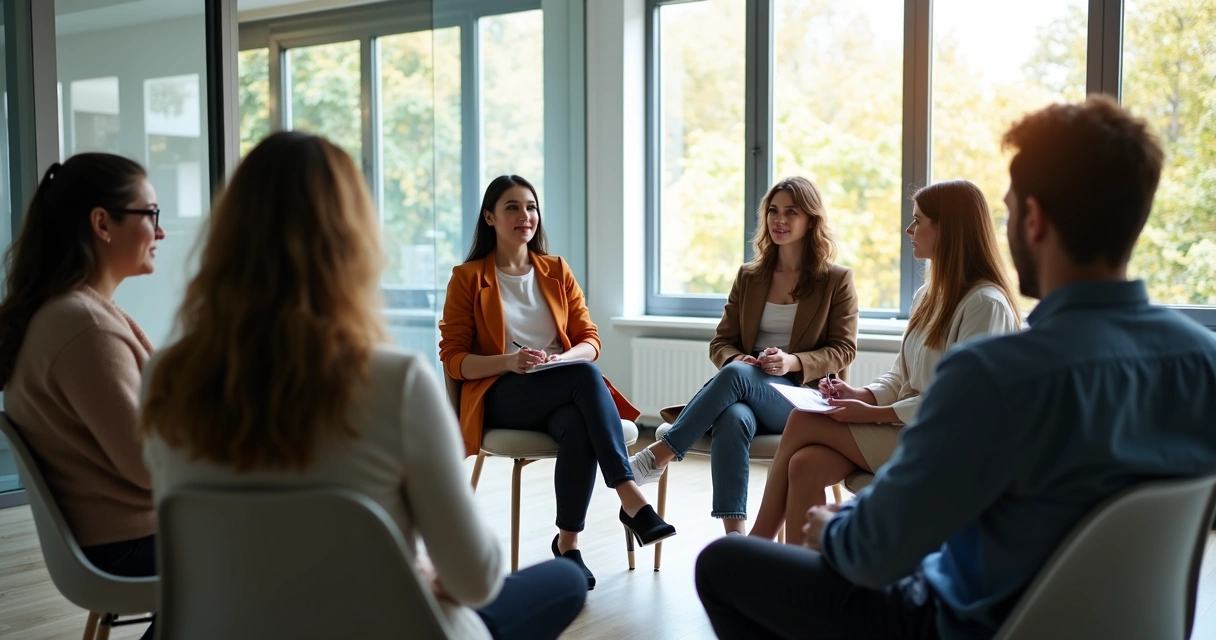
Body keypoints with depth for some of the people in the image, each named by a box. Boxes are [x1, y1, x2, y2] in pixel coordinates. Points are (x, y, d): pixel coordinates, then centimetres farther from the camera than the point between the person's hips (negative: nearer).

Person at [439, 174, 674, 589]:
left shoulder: (557, 271, 14)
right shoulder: (468, 277, 4)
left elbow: (590, 341, 12)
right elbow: (454, 360, -1)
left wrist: (563, 358, -13)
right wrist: (508, 361, -20)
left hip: (563, 392, 3)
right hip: (501, 397, -3)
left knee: (579, 429, -37)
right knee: (584, 374, -35)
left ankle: (568, 543, -28)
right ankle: (631, 500, -37)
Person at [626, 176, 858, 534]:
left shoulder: (837, 280, 7)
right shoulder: (749, 277, 16)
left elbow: (843, 350, 2)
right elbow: (722, 343, 14)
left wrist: (793, 362, -18)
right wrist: (735, 359, -12)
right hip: (745, 392, 3)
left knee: (736, 375, -36)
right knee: (733, 418, -37)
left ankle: (660, 455, -30)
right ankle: (733, 535, -41)